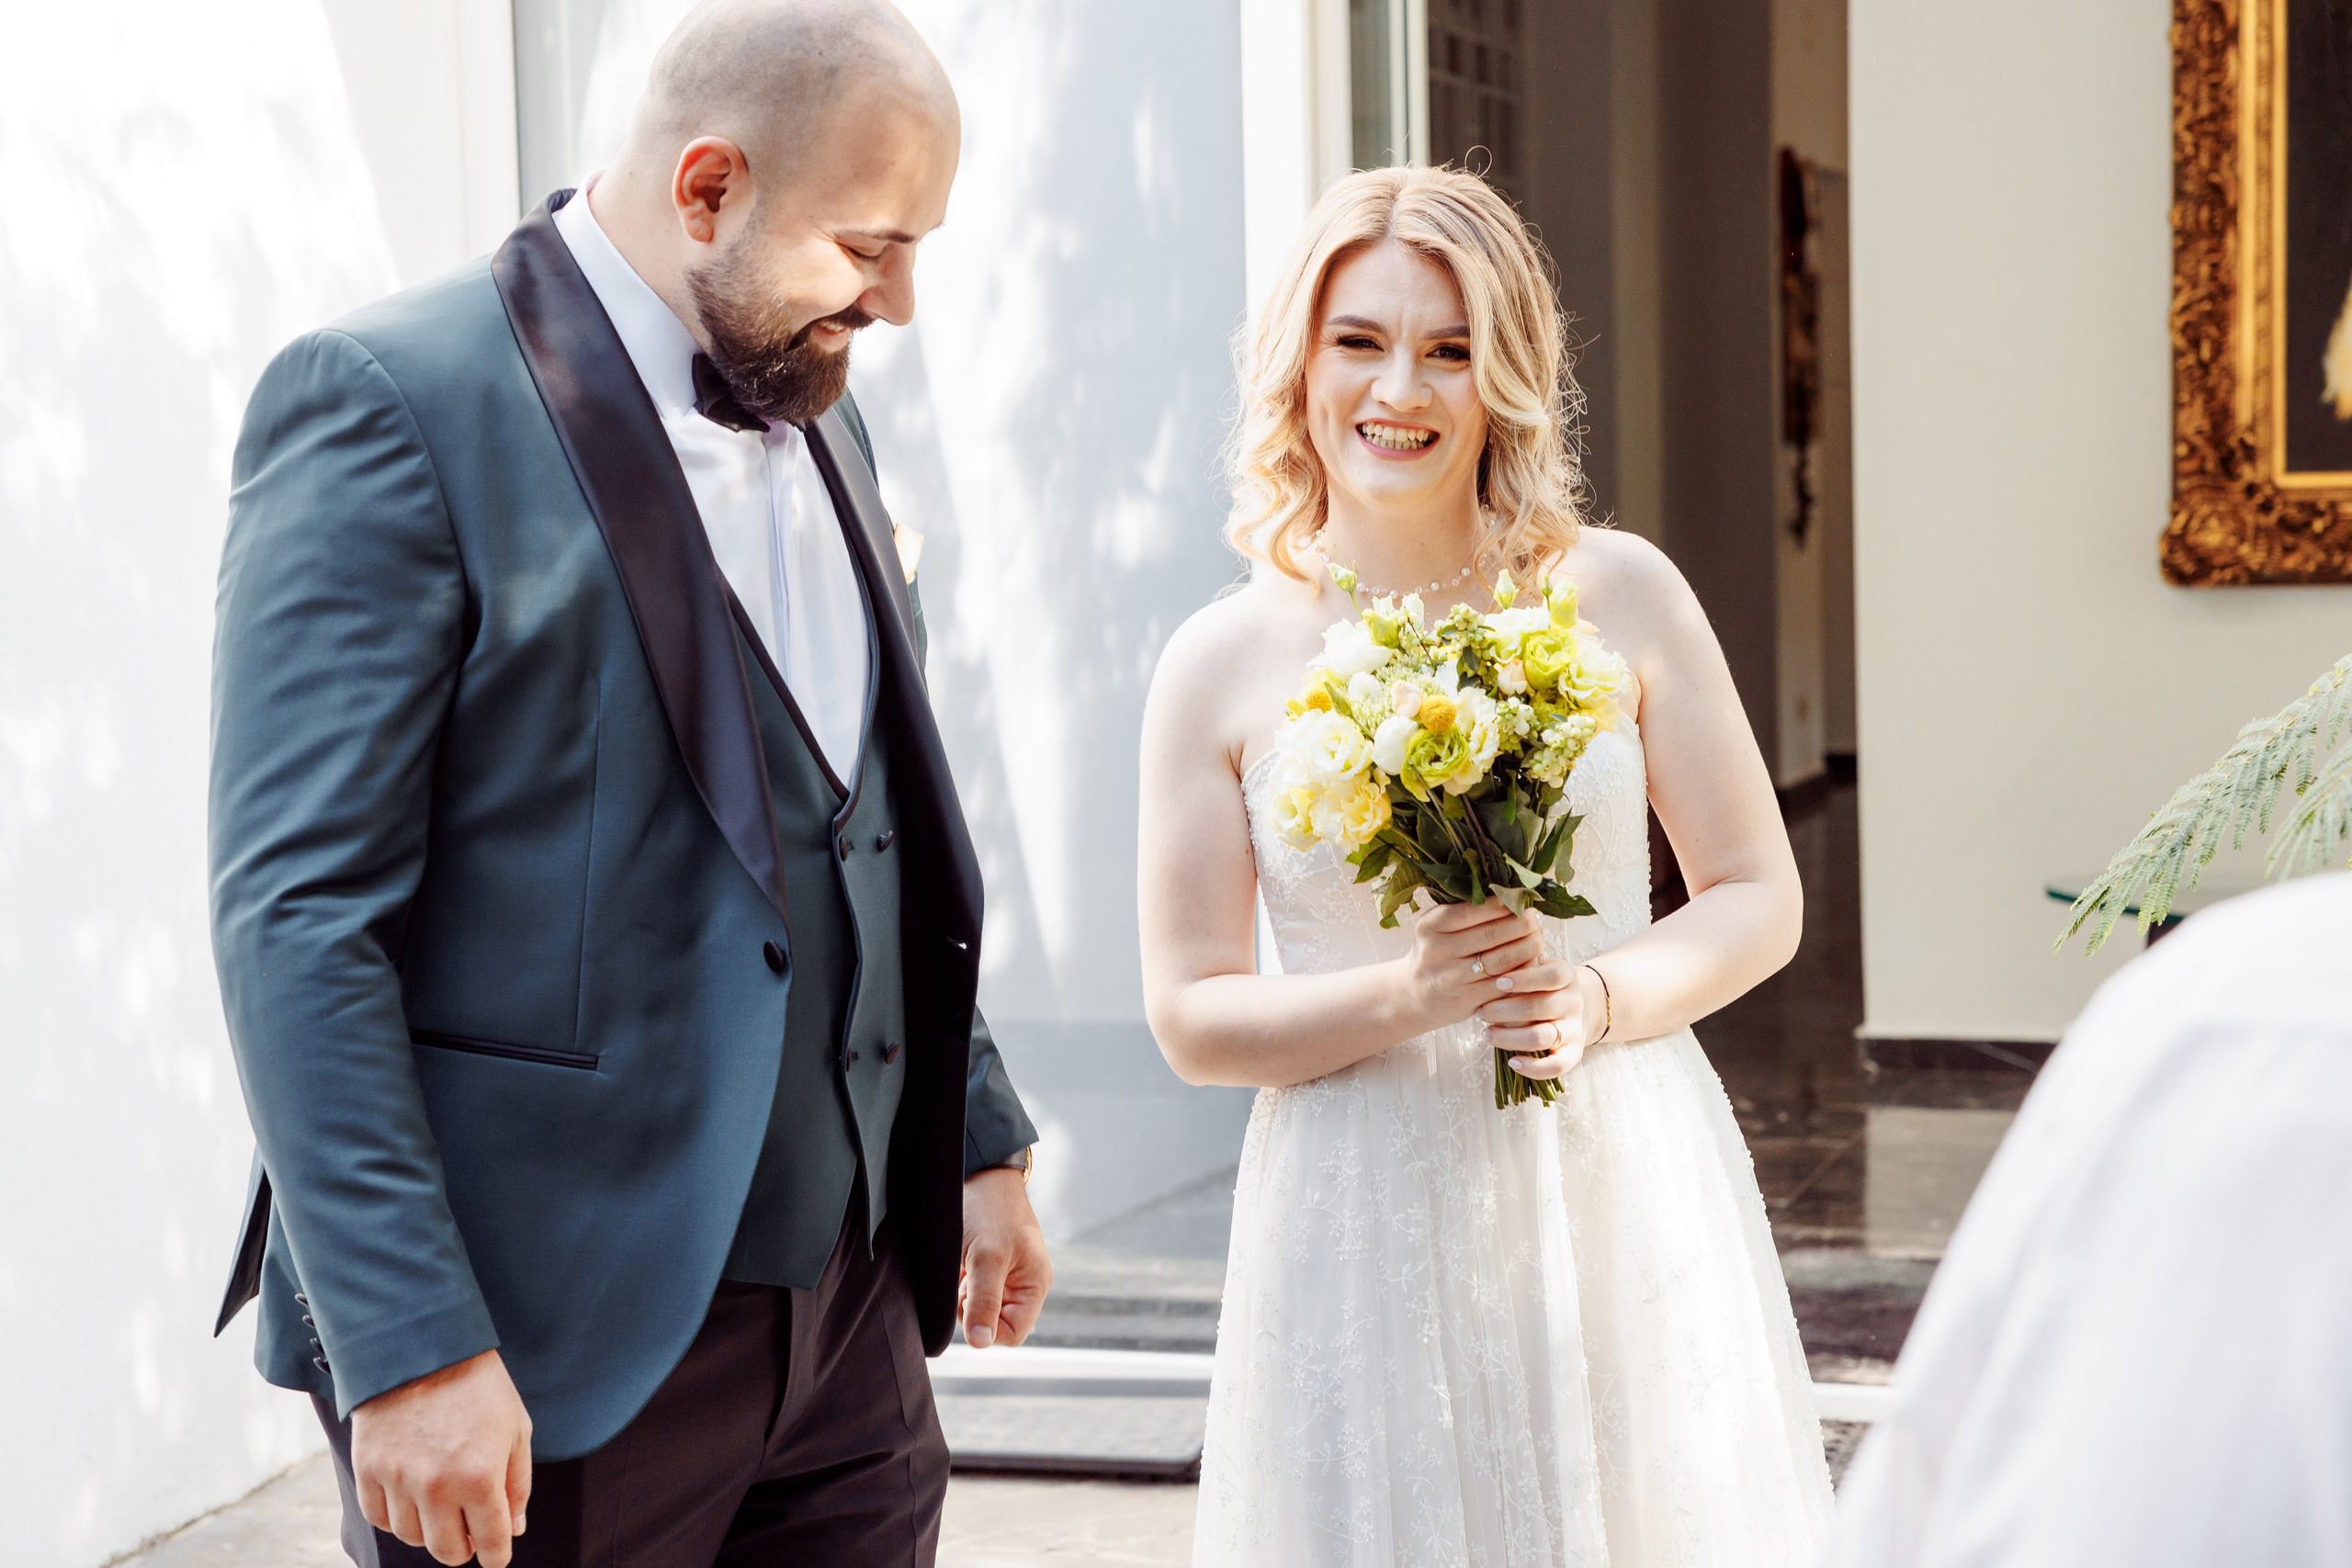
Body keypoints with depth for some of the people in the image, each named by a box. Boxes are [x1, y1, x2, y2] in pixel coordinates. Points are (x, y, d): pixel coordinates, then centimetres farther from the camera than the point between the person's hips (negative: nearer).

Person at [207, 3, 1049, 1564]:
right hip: (549, 1343, -7)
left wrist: (979, 1138, 20)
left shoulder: (815, 413, 13)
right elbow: (297, 915, -17)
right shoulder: (391, 400, -12)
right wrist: (411, 1347, -21)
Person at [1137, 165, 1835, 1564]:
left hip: (1623, 1192, 1)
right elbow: (1191, 1016, -1)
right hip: (1366, 1224, 0)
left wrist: (1597, 999, -15)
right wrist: (1406, 996, -16)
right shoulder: (1222, 665, -2)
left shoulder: (1618, 596, -1)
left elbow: (1760, 899, 3)